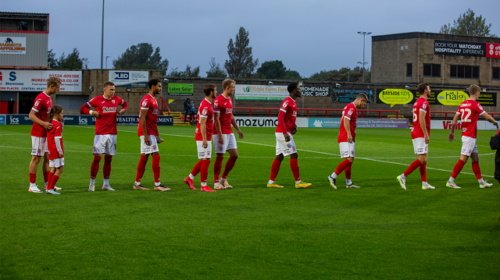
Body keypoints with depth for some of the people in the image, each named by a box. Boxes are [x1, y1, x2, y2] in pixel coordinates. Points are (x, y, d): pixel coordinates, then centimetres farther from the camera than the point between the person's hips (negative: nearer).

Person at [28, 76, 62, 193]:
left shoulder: (48, 98, 13)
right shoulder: (41, 98, -17)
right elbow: (31, 115, -20)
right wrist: (43, 124, -31)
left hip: (46, 134, 9)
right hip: (38, 134, -9)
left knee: (47, 158, 11)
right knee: (36, 158, -3)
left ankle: (48, 184, 17)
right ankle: (32, 185, 3)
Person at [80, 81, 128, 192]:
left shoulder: (116, 99, 9)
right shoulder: (97, 99, -3)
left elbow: (125, 104, 29)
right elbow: (82, 109, 1)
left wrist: (123, 110, 8)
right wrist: (92, 112, -17)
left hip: (112, 133, 4)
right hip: (100, 134, -4)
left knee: (108, 158, 7)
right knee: (97, 157, -9)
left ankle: (106, 184, 14)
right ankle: (92, 183, 0)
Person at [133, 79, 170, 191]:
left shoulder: (154, 100, 17)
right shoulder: (146, 100, -14)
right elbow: (142, 118, -18)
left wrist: (157, 133, 21)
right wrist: (146, 136, -21)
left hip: (151, 133, 10)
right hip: (147, 132, -10)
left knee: (144, 157, 10)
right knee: (156, 155, -10)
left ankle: (137, 183, 14)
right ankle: (157, 184, -8)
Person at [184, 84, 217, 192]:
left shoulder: (207, 104, 15)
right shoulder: (205, 106, -17)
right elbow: (202, 124, -21)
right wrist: (204, 139, -23)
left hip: (206, 137, 10)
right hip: (203, 137, -10)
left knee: (204, 160, 15)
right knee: (206, 160, -5)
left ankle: (190, 178, 22)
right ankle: (203, 186, 0)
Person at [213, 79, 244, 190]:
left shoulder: (229, 99, 14)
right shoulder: (218, 100, -14)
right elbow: (216, 119, -16)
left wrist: (238, 129, 21)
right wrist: (220, 135, -20)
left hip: (229, 133, 9)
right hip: (221, 133, -9)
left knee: (234, 155, 6)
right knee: (220, 157, -3)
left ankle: (224, 179, 17)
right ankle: (216, 183, 6)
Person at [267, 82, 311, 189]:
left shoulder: (293, 102, 16)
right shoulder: (287, 102, -14)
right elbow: (280, 117, -21)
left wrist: (293, 126, 8)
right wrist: (285, 133, -26)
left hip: (284, 133, 10)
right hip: (283, 132, -10)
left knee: (279, 157, 10)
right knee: (294, 155, -8)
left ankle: (271, 182, 12)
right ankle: (298, 182, -6)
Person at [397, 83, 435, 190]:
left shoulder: (417, 102, 18)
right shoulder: (424, 102, -13)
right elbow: (421, 119, -21)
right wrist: (426, 134, -21)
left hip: (415, 133, 10)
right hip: (421, 134, -10)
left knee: (424, 159, 10)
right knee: (422, 159, -10)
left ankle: (424, 183, 10)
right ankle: (403, 176, -11)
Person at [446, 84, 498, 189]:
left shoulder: (463, 104, 10)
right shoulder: (475, 104, -13)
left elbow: (455, 118, 12)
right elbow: (487, 117, -8)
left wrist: (452, 132, 20)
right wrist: (495, 122, 11)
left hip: (465, 135, 9)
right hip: (470, 136, -9)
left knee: (475, 159, 12)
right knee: (463, 159, -8)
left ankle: (481, 182, 17)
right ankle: (450, 181, -8)